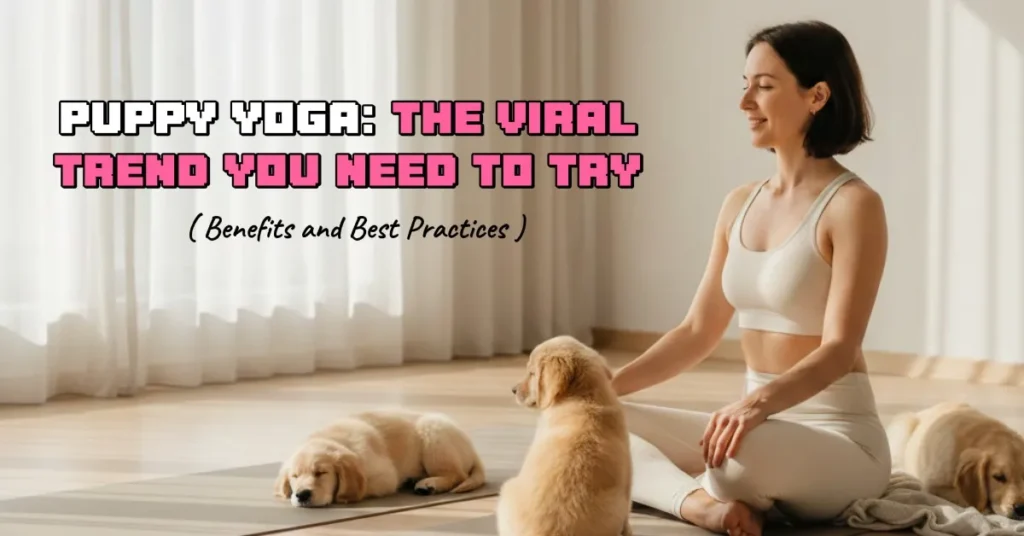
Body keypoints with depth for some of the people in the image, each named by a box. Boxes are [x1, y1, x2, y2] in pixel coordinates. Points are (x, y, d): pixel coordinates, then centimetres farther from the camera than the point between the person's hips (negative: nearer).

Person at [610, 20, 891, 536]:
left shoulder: (853, 205, -13)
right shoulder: (740, 204, 9)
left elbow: (839, 349, -21)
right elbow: (697, 332, 10)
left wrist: (757, 403, -38)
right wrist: (607, 386, -2)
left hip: (838, 438, -8)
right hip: (762, 430, 8)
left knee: (736, 453, -40)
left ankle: (708, 495, -6)